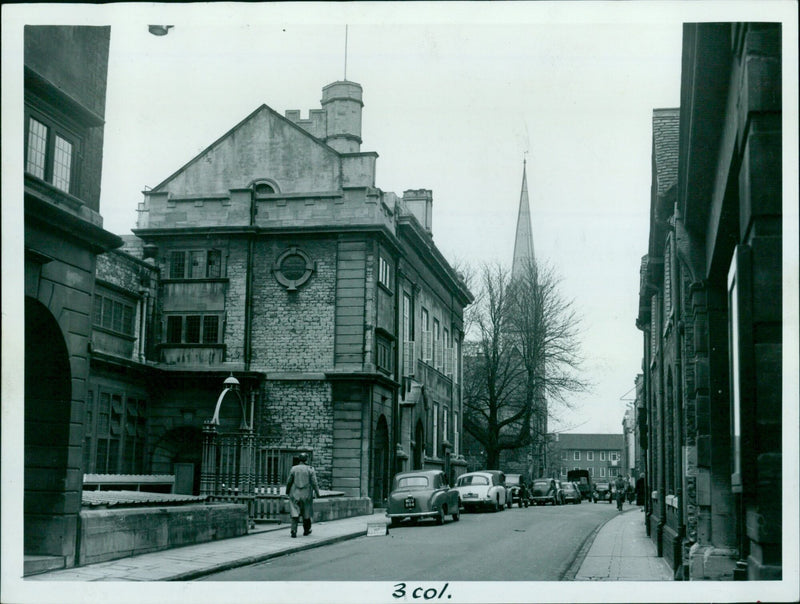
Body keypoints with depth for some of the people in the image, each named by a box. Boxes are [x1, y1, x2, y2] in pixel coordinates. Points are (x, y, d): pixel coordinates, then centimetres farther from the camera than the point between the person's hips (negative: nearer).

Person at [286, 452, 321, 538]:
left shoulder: (293, 469, -4)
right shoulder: (310, 469, -6)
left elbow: (289, 482, 1)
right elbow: (314, 483, -9)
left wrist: (287, 491, 16)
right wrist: (317, 492, 1)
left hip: (295, 494, 0)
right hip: (306, 495, 0)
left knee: (295, 513, 0)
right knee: (306, 512, 15)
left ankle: (294, 530, -15)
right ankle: (306, 530, 28)